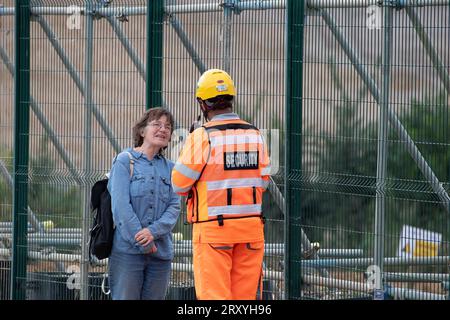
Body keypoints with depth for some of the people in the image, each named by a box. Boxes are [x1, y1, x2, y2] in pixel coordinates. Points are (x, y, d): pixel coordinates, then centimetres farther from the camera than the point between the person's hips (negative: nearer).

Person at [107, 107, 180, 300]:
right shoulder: (124, 161, 0)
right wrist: (142, 242, -13)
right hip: (128, 250, -5)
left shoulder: (169, 168, 14)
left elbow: (174, 206, 5)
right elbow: (120, 204, -8)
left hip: (161, 253, 5)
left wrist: (153, 231, -14)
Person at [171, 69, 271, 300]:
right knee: (245, 295, 8)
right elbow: (262, 182, 11)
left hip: (212, 228, -4)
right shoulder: (254, 135, 6)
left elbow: (179, 184, -6)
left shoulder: (201, 137, -10)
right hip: (251, 227, 5)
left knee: (214, 294, -3)